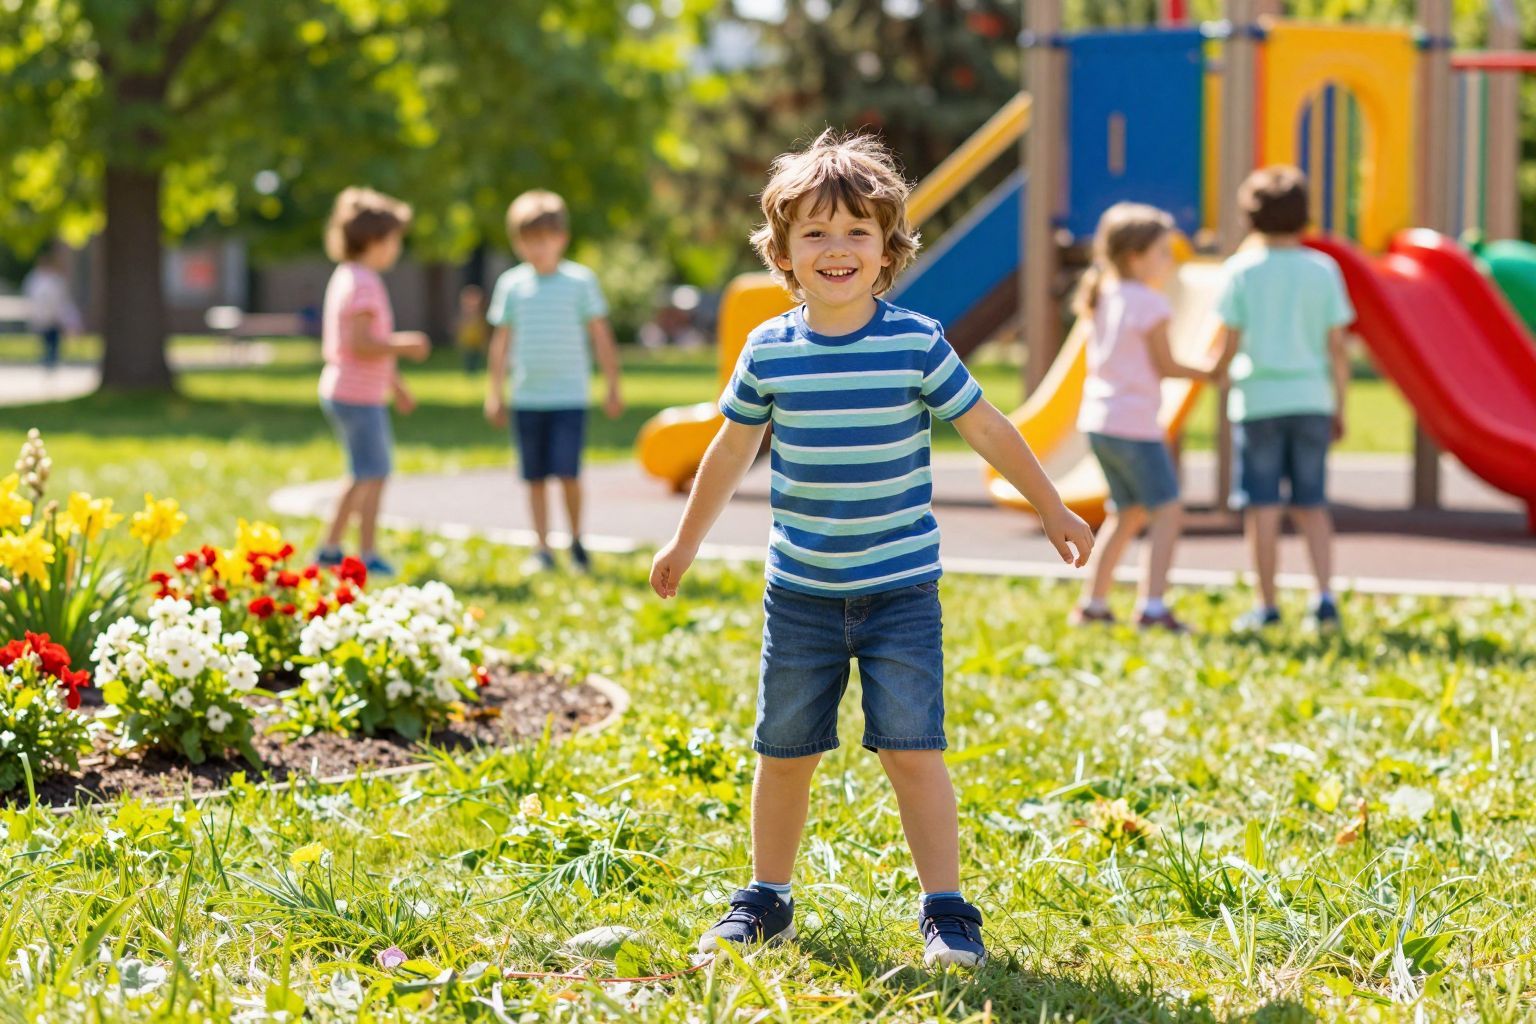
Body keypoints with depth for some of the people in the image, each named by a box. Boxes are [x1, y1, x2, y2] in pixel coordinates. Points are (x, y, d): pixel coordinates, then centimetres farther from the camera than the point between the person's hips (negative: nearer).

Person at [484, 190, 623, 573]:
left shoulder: (580, 281, 0)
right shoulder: (511, 284, 6)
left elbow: (601, 337, 4)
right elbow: (501, 342, 13)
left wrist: (613, 387, 4)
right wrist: (495, 394, 13)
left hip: (569, 396, -3)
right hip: (527, 396, 3)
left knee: (567, 473, -11)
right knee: (536, 477, 5)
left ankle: (576, 539, 10)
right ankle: (542, 548, 14)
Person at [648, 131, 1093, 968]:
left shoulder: (917, 344, -7)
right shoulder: (769, 352, -1)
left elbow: (986, 429, 3)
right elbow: (732, 450, 13)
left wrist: (1052, 510, 10)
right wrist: (686, 544, 21)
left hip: (900, 590, -2)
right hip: (800, 592, 2)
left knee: (911, 749, -7)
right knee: (784, 752, 10)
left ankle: (946, 910, 2)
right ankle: (765, 901, 27)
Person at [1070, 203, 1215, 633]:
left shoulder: (1105, 298, 11)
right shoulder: (1149, 303, -13)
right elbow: (1165, 365, -8)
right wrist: (1206, 374, 5)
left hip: (1099, 420, 9)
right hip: (1134, 424, -9)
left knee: (1127, 514, 20)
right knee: (1167, 511, -7)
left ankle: (1092, 603, 23)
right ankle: (1152, 606, -16)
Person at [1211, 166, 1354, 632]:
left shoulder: (1243, 269, -3)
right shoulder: (1323, 270, 3)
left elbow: (1231, 342, -4)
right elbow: (1337, 345, 3)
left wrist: (1216, 371, 17)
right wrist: (1339, 405, 12)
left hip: (1258, 399, -2)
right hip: (1311, 398, 2)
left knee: (1262, 506, 2)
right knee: (1311, 505, 11)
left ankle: (1267, 605, 5)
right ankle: (1324, 595, -2)